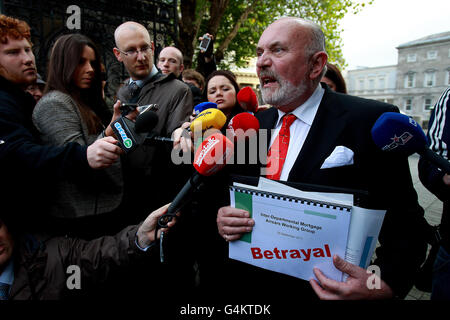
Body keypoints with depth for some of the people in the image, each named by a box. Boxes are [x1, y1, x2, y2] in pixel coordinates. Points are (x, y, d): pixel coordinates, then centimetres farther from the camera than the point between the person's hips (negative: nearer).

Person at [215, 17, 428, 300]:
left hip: (319, 288, -4)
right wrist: (223, 219, -12)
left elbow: (404, 223, -14)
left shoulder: (371, 122, -15)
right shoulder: (257, 123, 3)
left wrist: (384, 284, -29)